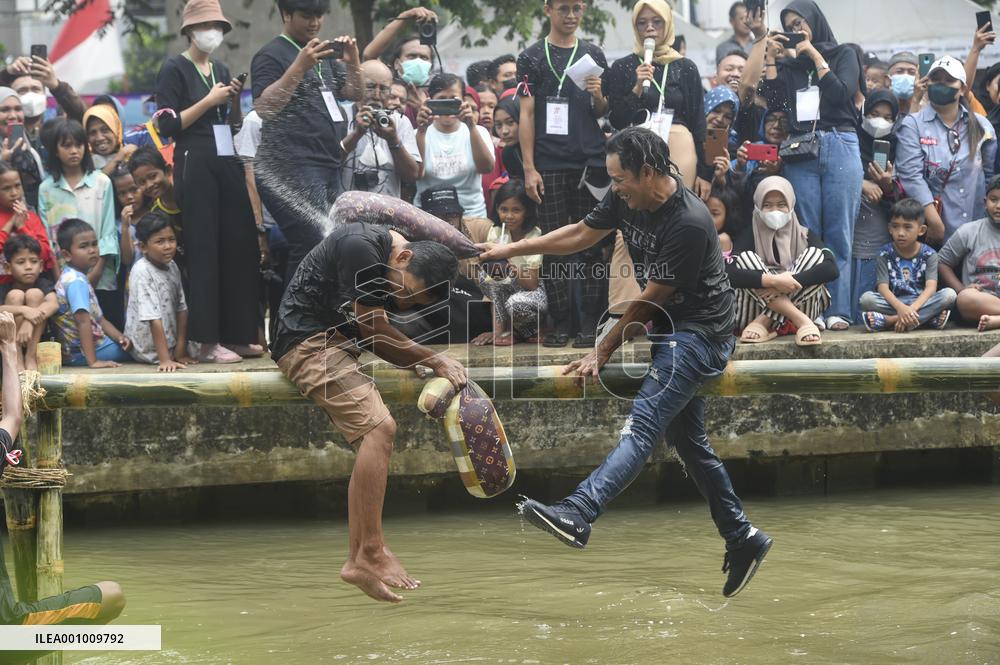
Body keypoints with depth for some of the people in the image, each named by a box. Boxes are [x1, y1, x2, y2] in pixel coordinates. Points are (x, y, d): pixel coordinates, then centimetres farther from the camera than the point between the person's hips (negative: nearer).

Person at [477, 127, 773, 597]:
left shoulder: (689, 223, -25)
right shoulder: (627, 199, 0)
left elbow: (649, 300, -20)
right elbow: (581, 234, 16)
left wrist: (602, 352, -12)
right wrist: (511, 250, 15)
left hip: (699, 333, -10)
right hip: (671, 331, 10)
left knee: (642, 425, -25)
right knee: (688, 440, 14)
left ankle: (578, 515, -43)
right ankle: (742, 540, 23)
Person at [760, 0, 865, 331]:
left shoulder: (844, 54, 10)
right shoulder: (790, 64, 18)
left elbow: (842, 93, -5)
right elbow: (774, 100, 6)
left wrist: (815, 55, -2)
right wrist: (770, 57, 4)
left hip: (840, 146, -3)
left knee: (838, 233, -6)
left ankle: (838, 309, -7)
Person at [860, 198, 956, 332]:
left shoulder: (929, 255, 0)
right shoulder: (885, 253, 1)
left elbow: (931, 287, -14)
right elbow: (883, 287, -11)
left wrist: (912, 308, -34)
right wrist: (901, 308, -32)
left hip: (920, 302, 1)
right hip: (894, 303, -1)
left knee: (949, 294, -27)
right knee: (866, 298, -28)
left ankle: (889, 320, -32)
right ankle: (927, 318, -35)